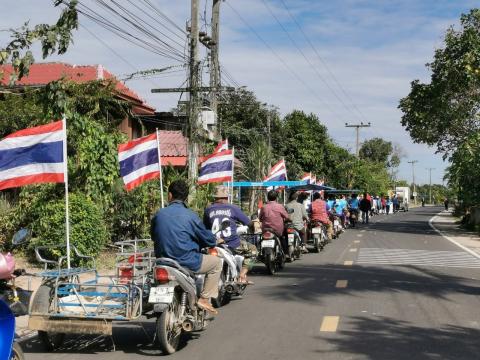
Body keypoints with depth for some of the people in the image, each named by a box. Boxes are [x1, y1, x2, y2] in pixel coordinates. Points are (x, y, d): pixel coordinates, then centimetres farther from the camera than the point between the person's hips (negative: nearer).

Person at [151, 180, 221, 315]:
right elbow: (209, 240, -5)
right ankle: (204, 299, 7)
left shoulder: (159, 214, 0)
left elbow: (153, 236, 15)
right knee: (217, 263, 16)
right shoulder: (190, 216, -12)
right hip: (187, 262, -6)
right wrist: (197, 243, 18)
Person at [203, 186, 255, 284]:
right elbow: (248, 223, 5)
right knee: (252, 248, 20)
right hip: (233, 245, -3)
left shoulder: (208, 210, 4)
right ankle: (242, 275, 8)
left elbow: (205, 227, 14)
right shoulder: (233, 208, -3)